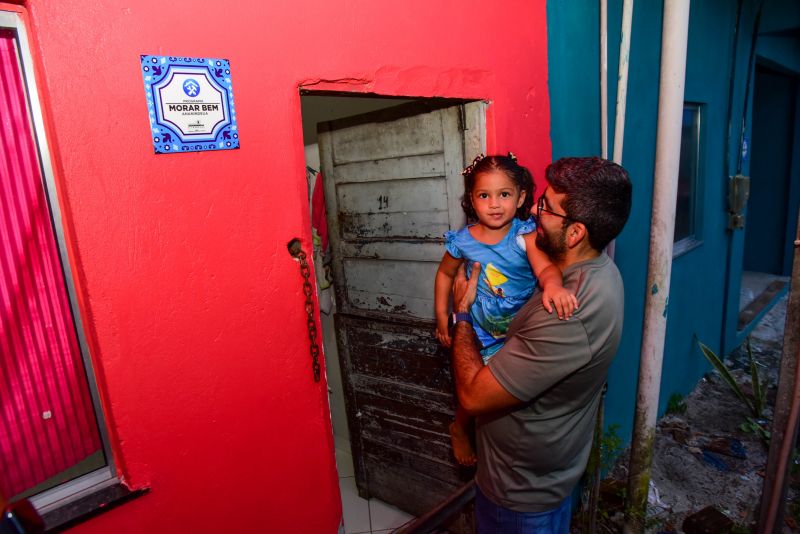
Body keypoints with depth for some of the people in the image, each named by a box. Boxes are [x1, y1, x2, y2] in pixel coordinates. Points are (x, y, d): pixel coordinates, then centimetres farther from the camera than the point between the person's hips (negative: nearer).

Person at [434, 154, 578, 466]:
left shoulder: (525, 234, -18)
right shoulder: (463, 241, -14)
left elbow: (544, 266, -35)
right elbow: (445, 274, 3)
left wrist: (552, 284, -58)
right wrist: (442, 318, 2)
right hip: (482, 335, 0)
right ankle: (459, 429, 45)